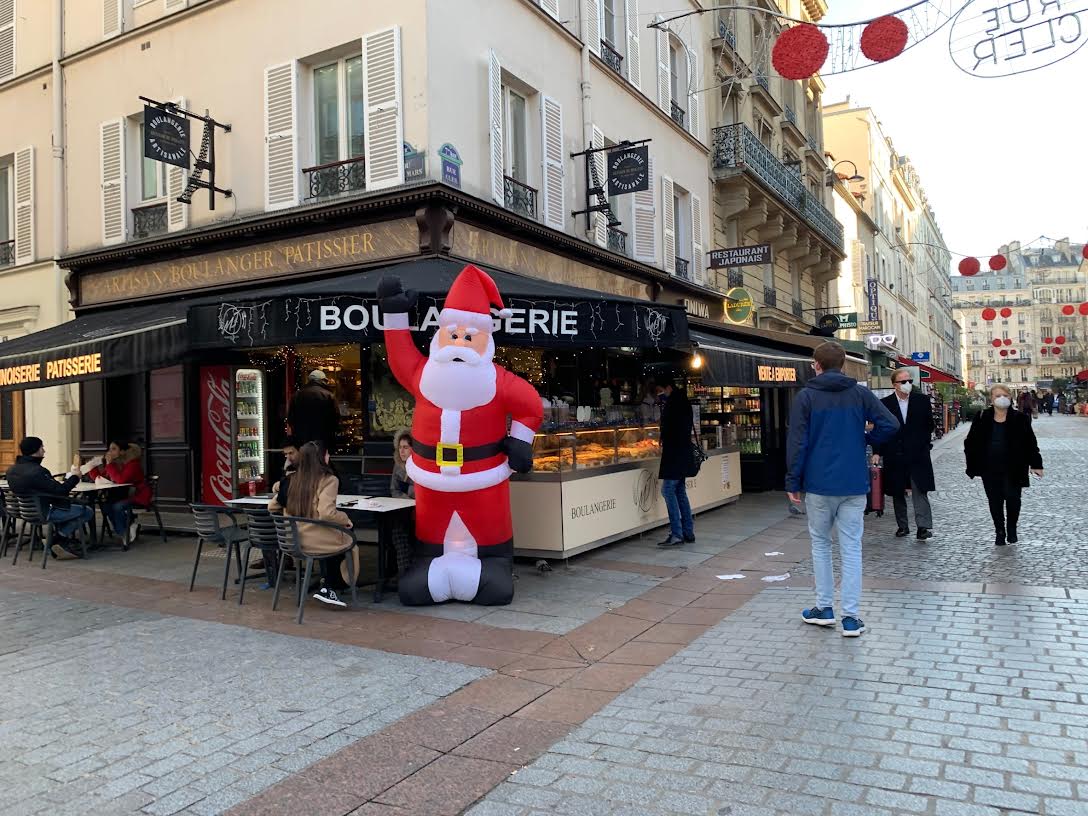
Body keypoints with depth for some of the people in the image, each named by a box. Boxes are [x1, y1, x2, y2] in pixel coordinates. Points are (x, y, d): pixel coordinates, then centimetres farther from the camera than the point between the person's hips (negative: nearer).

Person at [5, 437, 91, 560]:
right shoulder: (36, 471, -27)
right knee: (87, 512, -4)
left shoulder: (12, 470, 2)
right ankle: (61, 537, 10)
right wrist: (74, 477, -9)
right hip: (44, 512, -10)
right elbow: (60, 491, -25)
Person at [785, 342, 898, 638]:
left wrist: (793, 482, -1)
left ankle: (824, 608, 20)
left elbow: (797, 443, -8)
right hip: (854, 484, 1)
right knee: (851, 548, 5)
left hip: (818, 483, -1)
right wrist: (864, 440, 12)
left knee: (820, 544, 15)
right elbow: (890, 424, -5)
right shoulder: (860, 393, 2)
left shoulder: (806, 396, -4)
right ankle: (851, 617, 5)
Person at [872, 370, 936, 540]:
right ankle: (902, 526, 18)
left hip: (918, 455, -1)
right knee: (898, 493, 8)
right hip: (894, 456, 1)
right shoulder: (884, 403, 1)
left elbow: (929, 425, 11)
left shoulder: (922, 400, 3)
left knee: (919, 491, -8)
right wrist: (877, 452, -5)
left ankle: (924, 526, -7)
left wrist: (922, 443, 4)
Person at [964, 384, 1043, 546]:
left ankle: (1012, 530, 25)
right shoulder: (983, 419, 0)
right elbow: (971, 443, 5)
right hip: (990, 470, 1)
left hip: (1013, 469, -1)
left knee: (1013, 499, 2)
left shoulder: (1020, 419, -2)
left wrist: (1035, 464, -3)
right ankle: (999, 532, 19)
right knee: (995, 502, 6)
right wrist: (972, 465, 2)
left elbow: (1030, 443, 1)